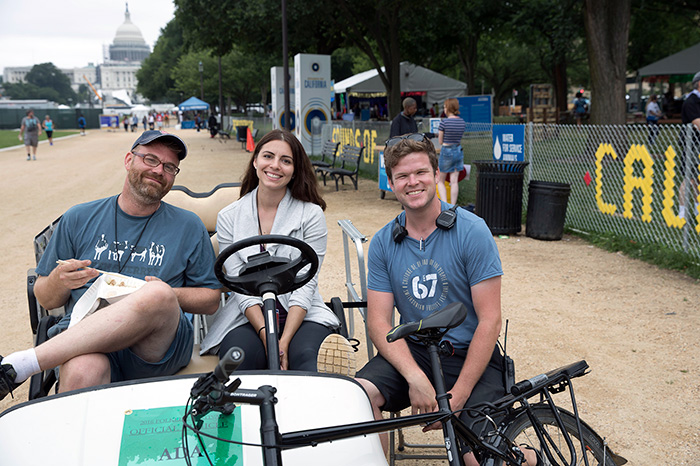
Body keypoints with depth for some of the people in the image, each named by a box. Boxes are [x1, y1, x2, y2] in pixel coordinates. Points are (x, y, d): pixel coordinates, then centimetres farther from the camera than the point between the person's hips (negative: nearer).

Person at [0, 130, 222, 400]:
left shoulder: (188, 227, 14)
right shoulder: (79, 219, 16)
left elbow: (211, 300, 13)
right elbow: (45, 300, 17)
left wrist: (167, 295, -7)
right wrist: (59, 281, -7)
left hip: (157, 348, 2)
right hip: (83, 337, -1)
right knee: (82, 372, -40)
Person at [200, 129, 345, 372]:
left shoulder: (311, 215, 2)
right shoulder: (228, 217, 6)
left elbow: (306, 283, -5)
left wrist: (284, 341, -18)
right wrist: (267, 336, -17)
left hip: (302, 315, -1)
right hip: (247, 317, 1)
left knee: (306, 356, -32)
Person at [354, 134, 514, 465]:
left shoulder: (472, 232, -9)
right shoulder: (383, 243, 2)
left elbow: (489, 321, -11)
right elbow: (379, 321, -3)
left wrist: (457, 396, -17)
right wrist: (415, 377, -21)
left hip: (468, 354, -2)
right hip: (412, 352, 3)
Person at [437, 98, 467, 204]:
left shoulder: (444, 122, -15)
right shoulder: (463, 122, 1)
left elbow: (440, 141, -9)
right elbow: (459, 138, 7)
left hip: (446, 152, -5)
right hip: (458, 151, 5)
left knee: (440, 181, 9)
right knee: (454, 181, 7)